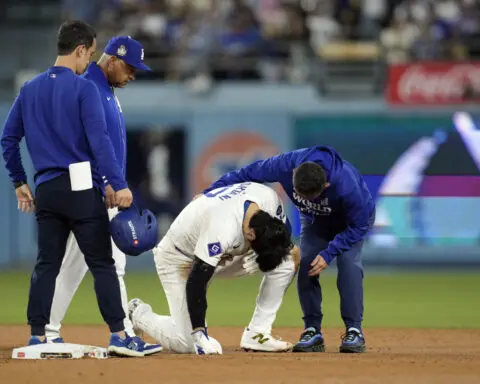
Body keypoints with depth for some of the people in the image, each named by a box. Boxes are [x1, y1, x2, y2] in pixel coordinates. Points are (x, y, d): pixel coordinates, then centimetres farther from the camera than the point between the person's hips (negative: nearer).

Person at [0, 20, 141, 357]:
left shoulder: (30, 90, 10)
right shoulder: (84, 89, -8)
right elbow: (99, 140, -16)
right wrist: (119, 185, -18)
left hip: (46, 190, 6)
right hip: (82, 189, -6)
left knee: (46, 264, 9)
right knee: (102, 263, -2)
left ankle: (37, 338, 6)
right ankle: (119, 335, -4)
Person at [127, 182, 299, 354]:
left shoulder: (270, 198, -22)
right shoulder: (222, 230, -42)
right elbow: (196, 282, -36)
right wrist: (199, 334, -35)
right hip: (178, 257, -7)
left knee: (285, 261, -16)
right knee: (187, 344, -14)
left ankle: (256, 335, -6)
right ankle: (138, 313, 15)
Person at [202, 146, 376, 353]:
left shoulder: (346, 186, -45)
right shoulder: (285, 165, -36)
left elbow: (358, 225, -28)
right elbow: (248, 173, -20)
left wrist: (328, 254, -33)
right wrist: (208, 194, -20)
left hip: (353, 217, -4)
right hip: (315, 219, 4)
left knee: (348, 262, -24)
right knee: (305, 265, -12)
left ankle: (354, 331, -18)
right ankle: (313, 331, -5)